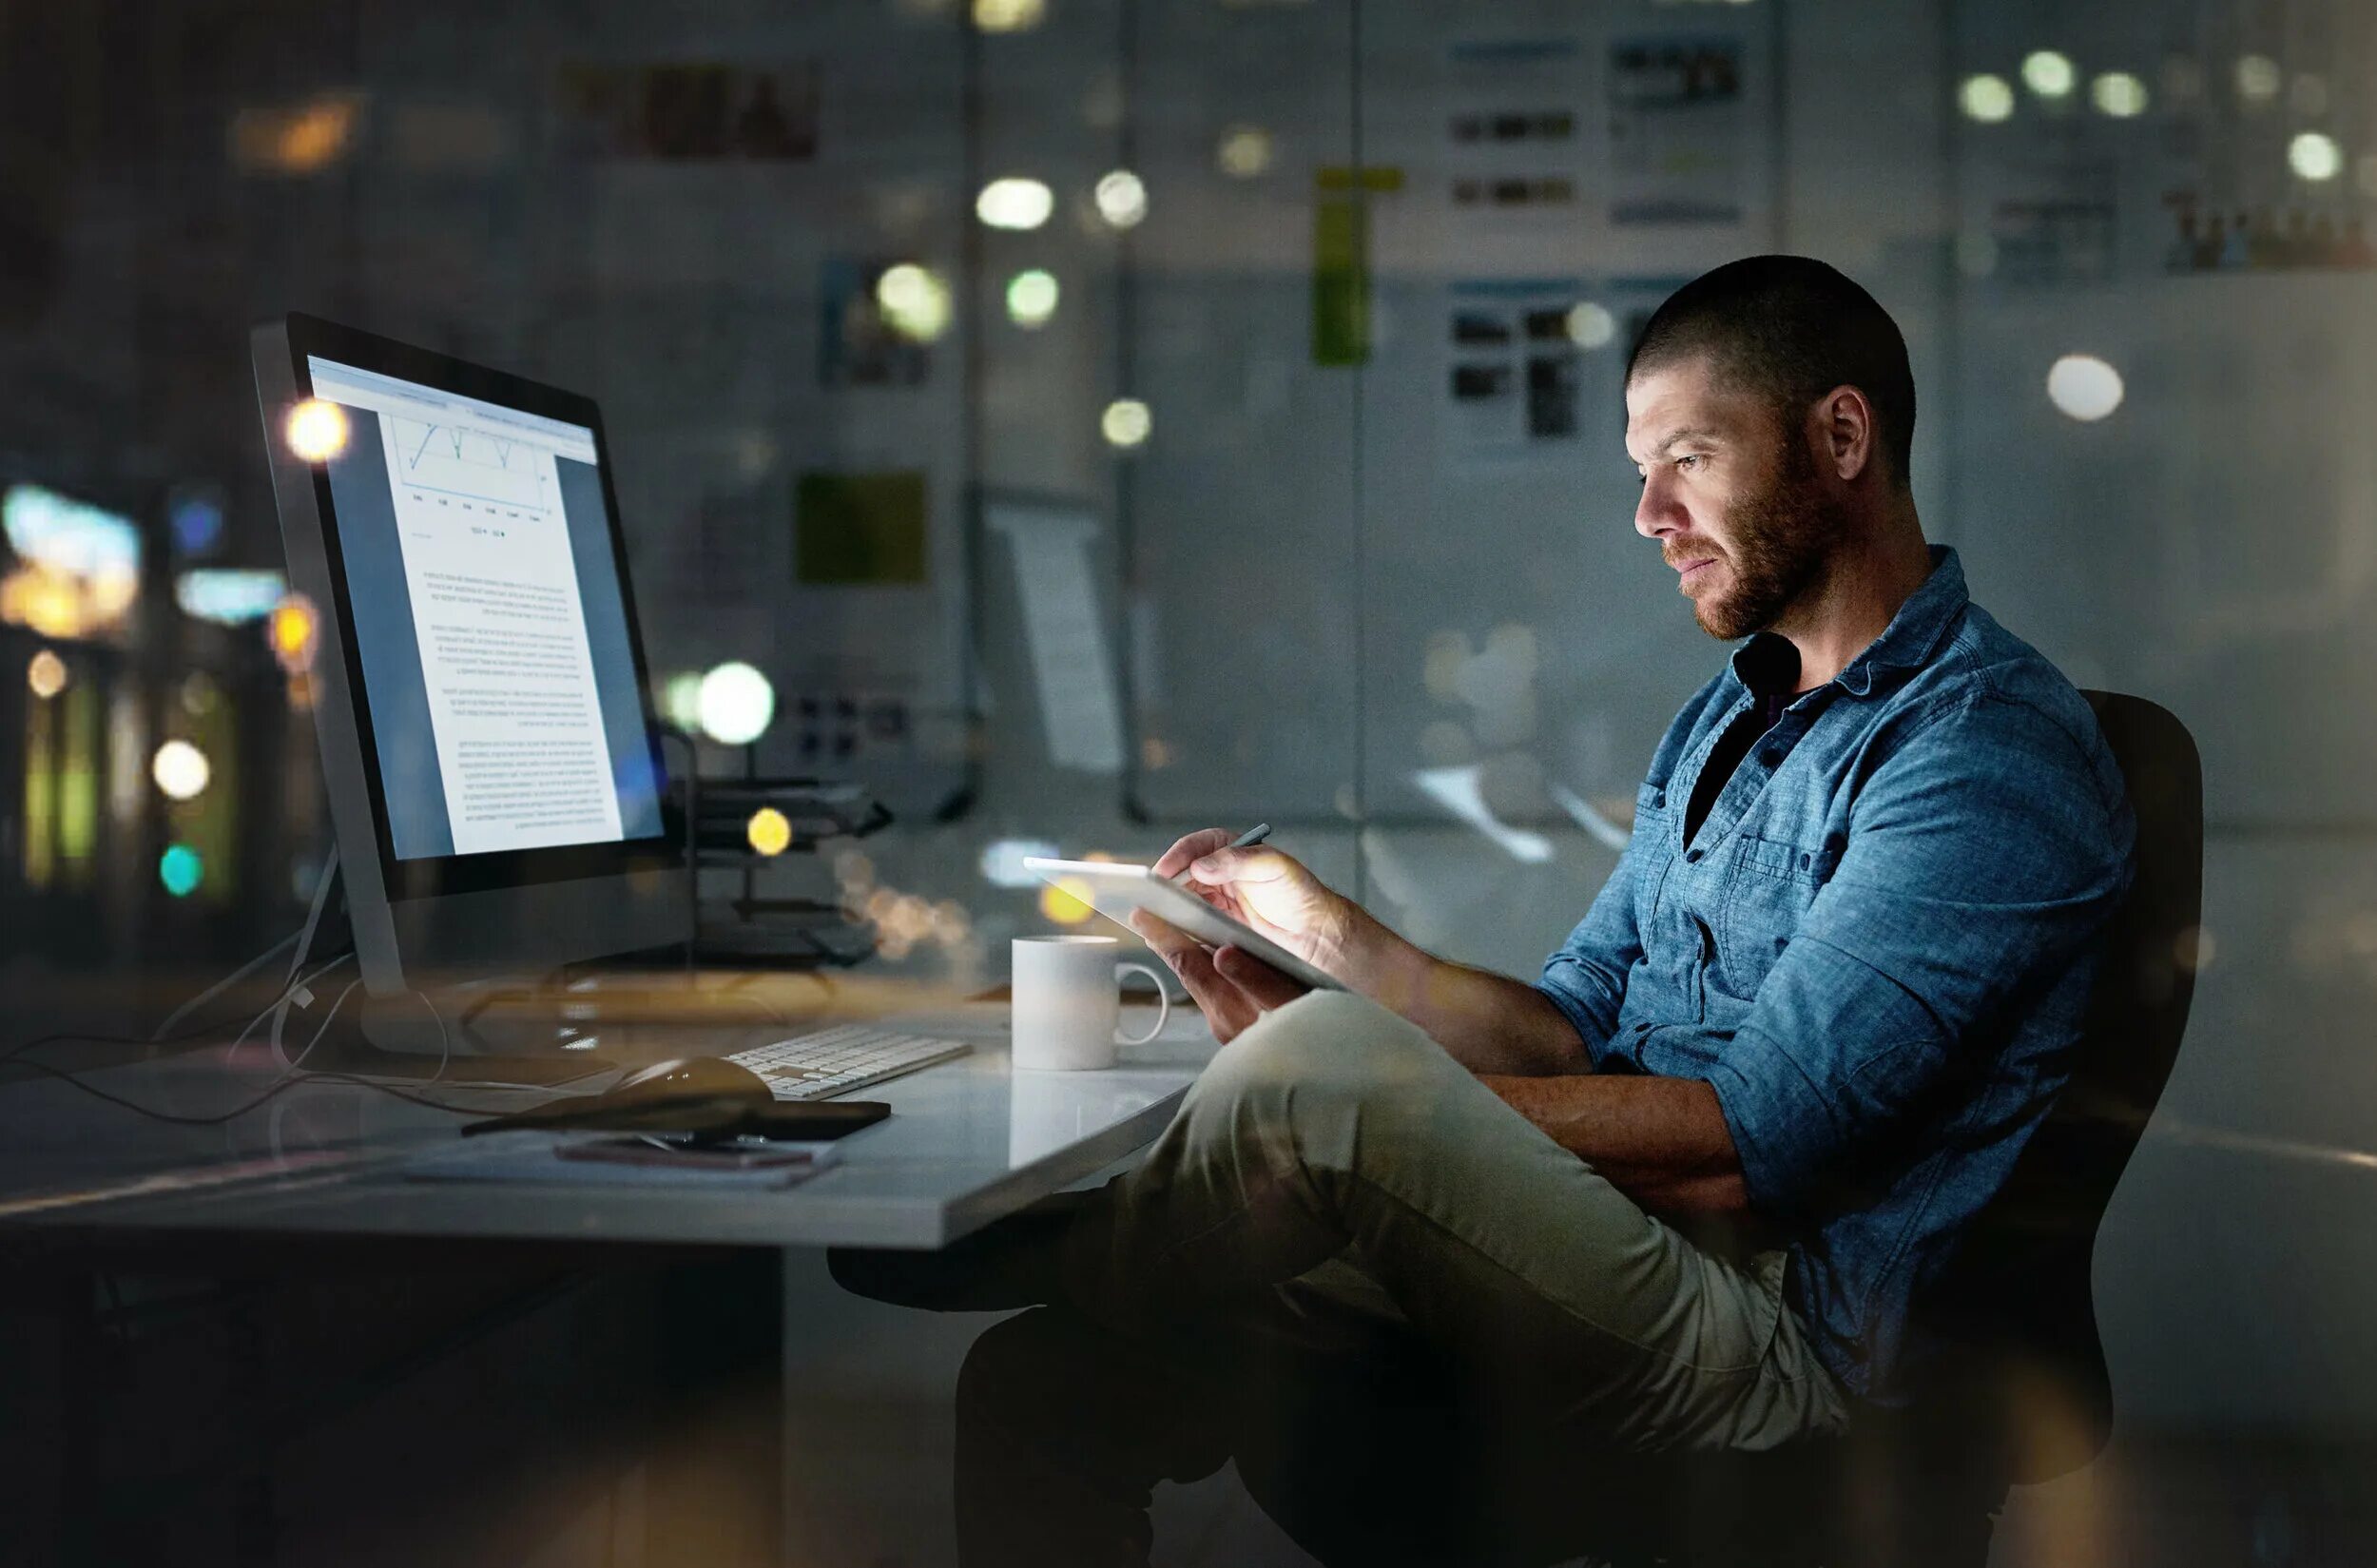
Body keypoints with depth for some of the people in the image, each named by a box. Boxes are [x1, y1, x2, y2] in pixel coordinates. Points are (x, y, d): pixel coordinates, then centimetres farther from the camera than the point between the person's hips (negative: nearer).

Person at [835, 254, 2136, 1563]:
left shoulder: (1986, 744, -10)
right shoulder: (1728, 715, 22)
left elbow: (1748, 1146, -18)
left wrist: (1350, 1088, -17)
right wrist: (1333, 935, 1)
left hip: (1776, 1343, -8)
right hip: (1603, 1245, 8)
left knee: (1319, 1068, -29)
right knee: (1040, 1385, -8)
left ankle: (1035, 1257, -1)